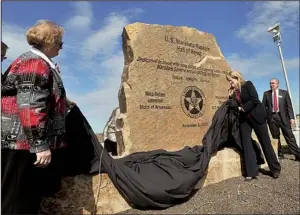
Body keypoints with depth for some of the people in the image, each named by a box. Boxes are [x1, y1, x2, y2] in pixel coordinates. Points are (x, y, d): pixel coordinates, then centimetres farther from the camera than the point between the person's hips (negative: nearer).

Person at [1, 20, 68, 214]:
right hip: (25, 144, -10)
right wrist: (40, 145, -23)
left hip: (28, 144, 10)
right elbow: (30, 108, -24)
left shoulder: (40, 64, 17)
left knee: (30, 198, 20)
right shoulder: (35, 64, -15)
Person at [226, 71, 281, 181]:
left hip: (256, 115, -5)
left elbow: (254, 100, -18)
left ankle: (275, 169, 19)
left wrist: (242, 108, -19)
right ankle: (252, 172, 0)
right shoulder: (232, 91, 7)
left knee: (265, 141, 3)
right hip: (243, 118, 5)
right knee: (245, 142, -4)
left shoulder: (248, 84, -7)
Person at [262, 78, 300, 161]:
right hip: (272, 117, 1)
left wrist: (291, 117, -6)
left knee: (289, 136, -1)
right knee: (275, 137, 6)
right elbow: (263, 106, 8)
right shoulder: (266, 93, 11)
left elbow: (289, 106, 3)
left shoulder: (284, 93, 9)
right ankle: (280, 154, 16)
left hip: (283, 116, -1)